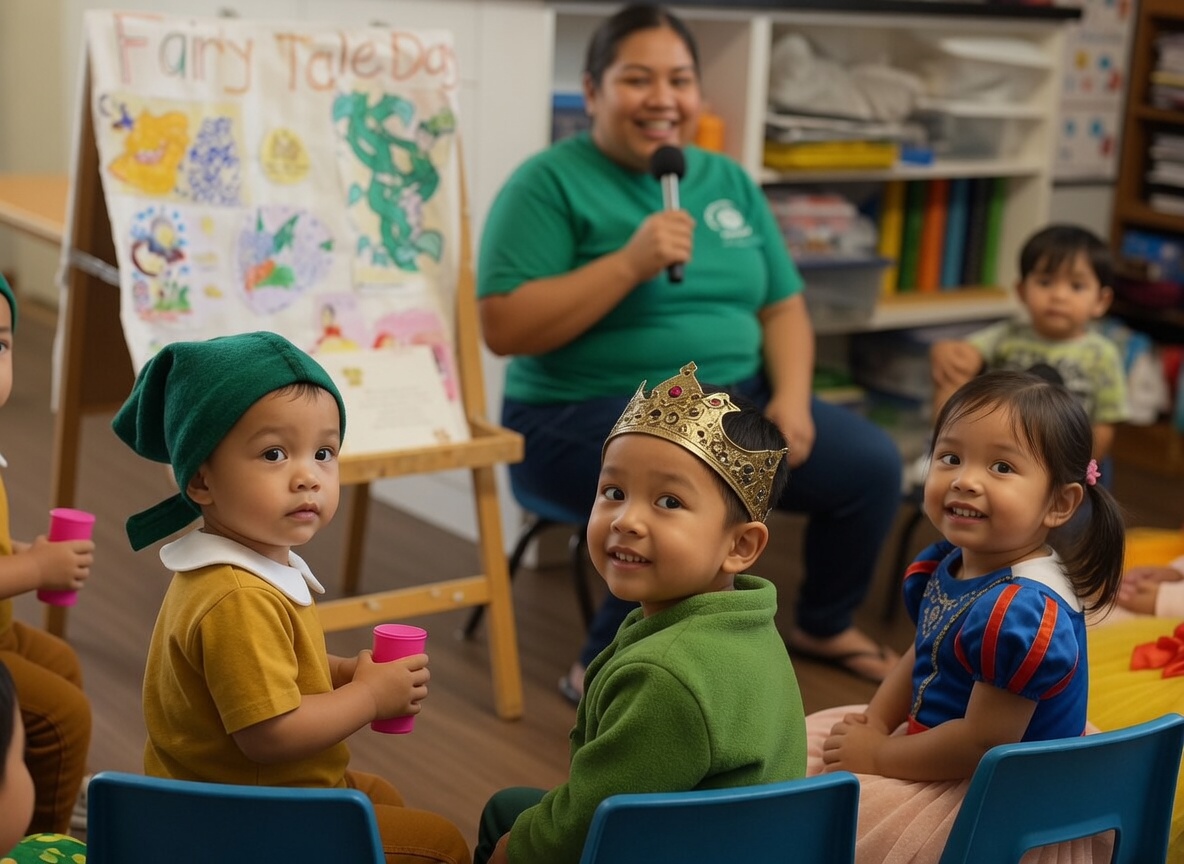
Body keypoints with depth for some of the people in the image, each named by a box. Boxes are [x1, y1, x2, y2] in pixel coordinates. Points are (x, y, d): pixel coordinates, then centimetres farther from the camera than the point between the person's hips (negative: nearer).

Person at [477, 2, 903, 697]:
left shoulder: (729, 182, 12)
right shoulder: (551, 183, -7)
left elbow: (783, 307, 13)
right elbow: (503, 328, -15)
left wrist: (791, 398, -6)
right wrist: (629, 263, -23)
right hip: (587, 411, -6)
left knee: (873, 461, -6)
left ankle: (825, 625, 21)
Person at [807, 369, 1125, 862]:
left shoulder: (1023, 613, -33)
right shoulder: (946, 563, -3)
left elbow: (984, 744, -29)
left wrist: (877, 756, -17)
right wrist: (876, 723, -4)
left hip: (994, 794, -9)